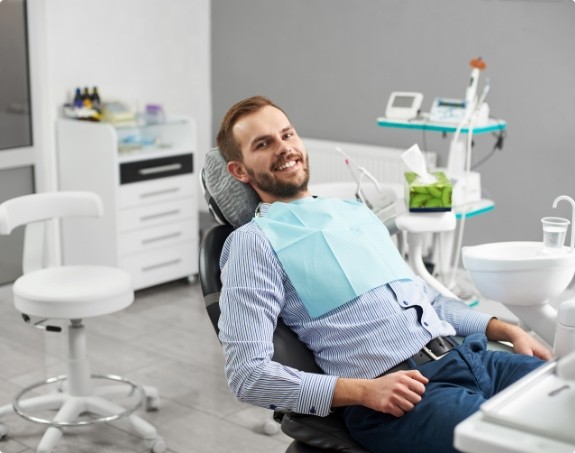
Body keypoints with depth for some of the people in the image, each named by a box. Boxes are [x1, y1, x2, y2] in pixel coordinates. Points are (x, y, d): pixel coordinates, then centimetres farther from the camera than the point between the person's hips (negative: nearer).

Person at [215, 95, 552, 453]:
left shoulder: (355, 210, 23)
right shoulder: (254, 241, 0)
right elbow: (248, 372, -8)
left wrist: (507, 330, 13)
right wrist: (364, 391, -17)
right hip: (390, 396, -8)